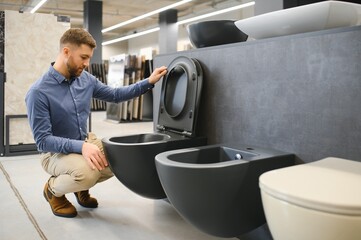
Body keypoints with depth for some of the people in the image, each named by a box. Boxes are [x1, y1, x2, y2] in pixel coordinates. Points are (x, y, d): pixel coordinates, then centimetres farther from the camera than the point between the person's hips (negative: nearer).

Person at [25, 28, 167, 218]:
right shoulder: (38, 92, -22)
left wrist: (149, 82, 1)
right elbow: (43, 140, -23)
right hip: (55, 152, -6)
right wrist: (81, 146, -36)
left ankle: (82, 186, 14)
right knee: (87, 172, -35)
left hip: (86, 141, 7)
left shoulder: (86, 79, -3)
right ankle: (53, 189, 1)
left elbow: (115, 95, 10)